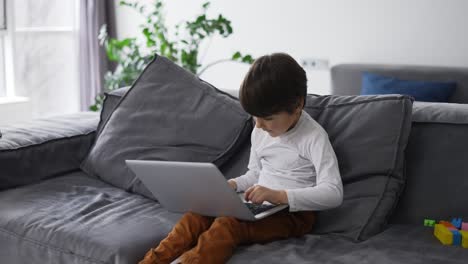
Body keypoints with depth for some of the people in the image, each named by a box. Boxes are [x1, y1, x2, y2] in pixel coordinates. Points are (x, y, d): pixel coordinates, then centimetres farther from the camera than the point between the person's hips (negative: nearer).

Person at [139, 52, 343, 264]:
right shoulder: (260, 132, 9)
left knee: (228, 223, -31)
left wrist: (279, 195, -33)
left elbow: (334, 194, -22)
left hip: (293, 213, -7)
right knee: (199, 212, -17)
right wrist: (232, 184, 0)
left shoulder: (313, 137, -13)